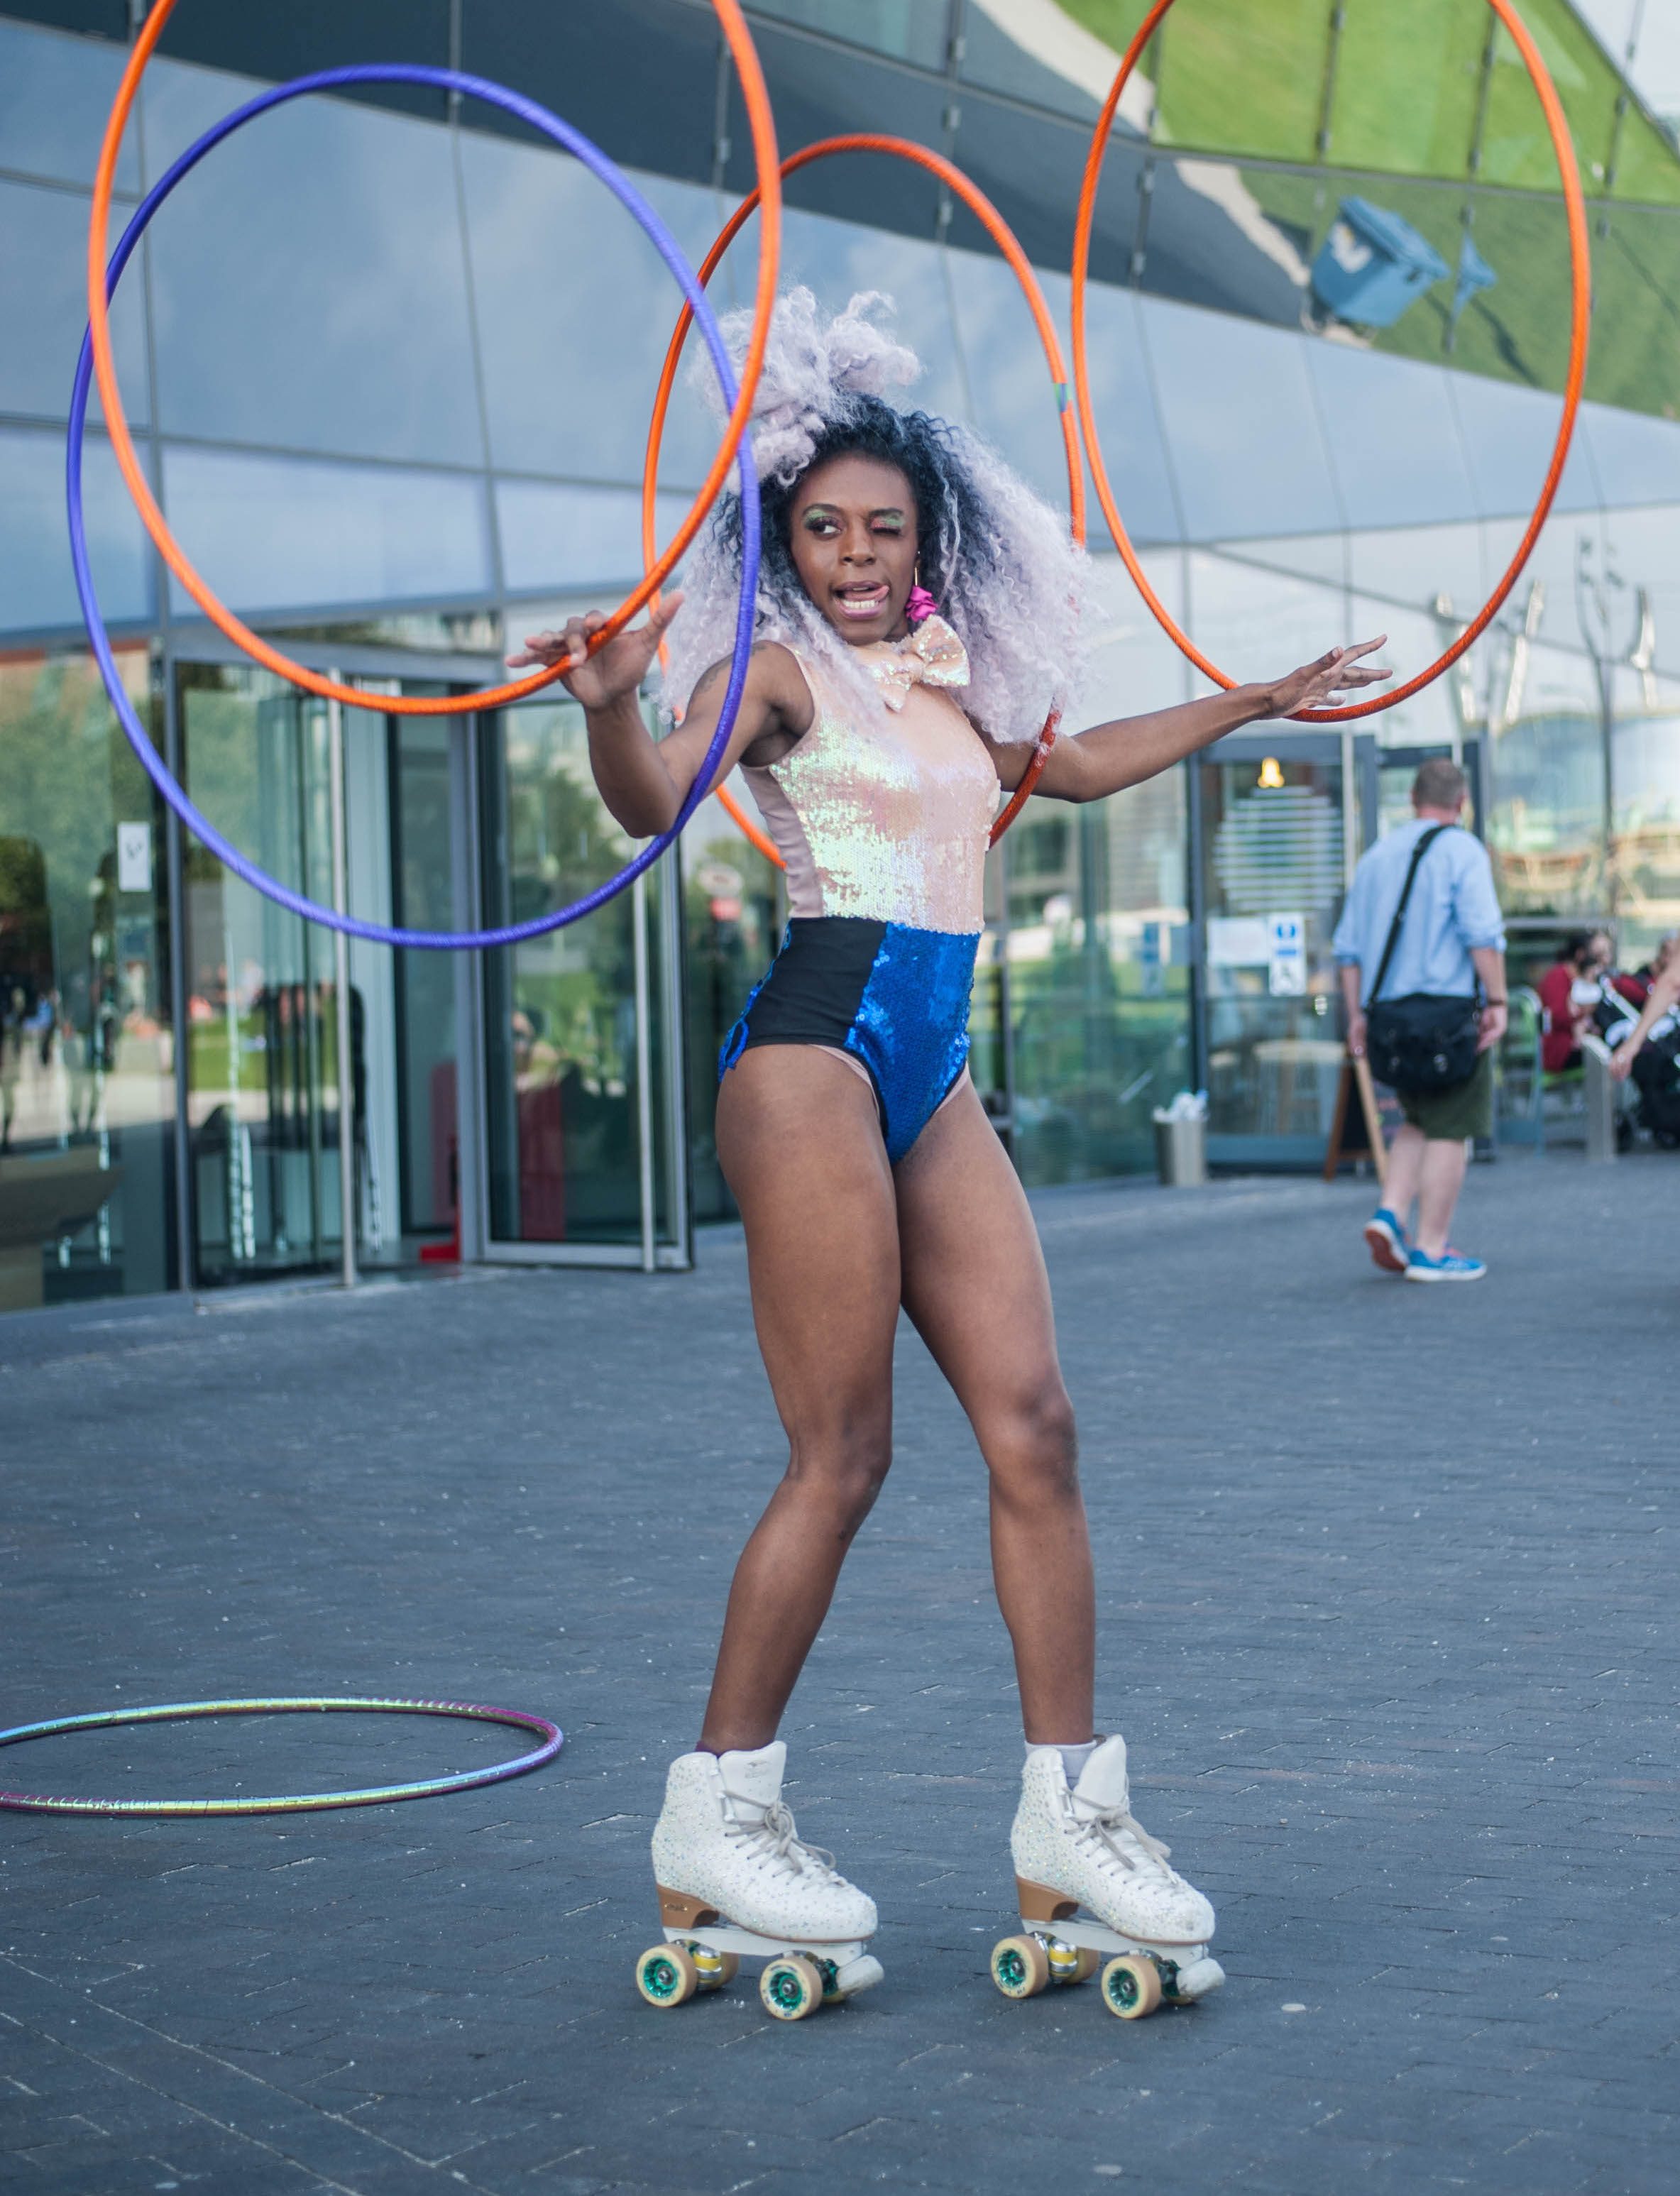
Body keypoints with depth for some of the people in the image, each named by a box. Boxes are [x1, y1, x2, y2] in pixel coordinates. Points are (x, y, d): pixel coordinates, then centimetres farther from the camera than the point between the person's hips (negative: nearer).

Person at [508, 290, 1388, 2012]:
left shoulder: (941, 680, 19)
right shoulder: (780, 670, -2)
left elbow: (1078, 762, 38)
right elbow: (655, 800, -20)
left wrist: (1254, 704, 44)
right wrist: (609, 706, -41)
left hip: (936, 1078, 7)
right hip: (818, 1049, -7)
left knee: (1033, 1429, 1)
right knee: (842, 1457, -8)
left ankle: (1069, 1807, 9)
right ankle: (713, 1821, 4)